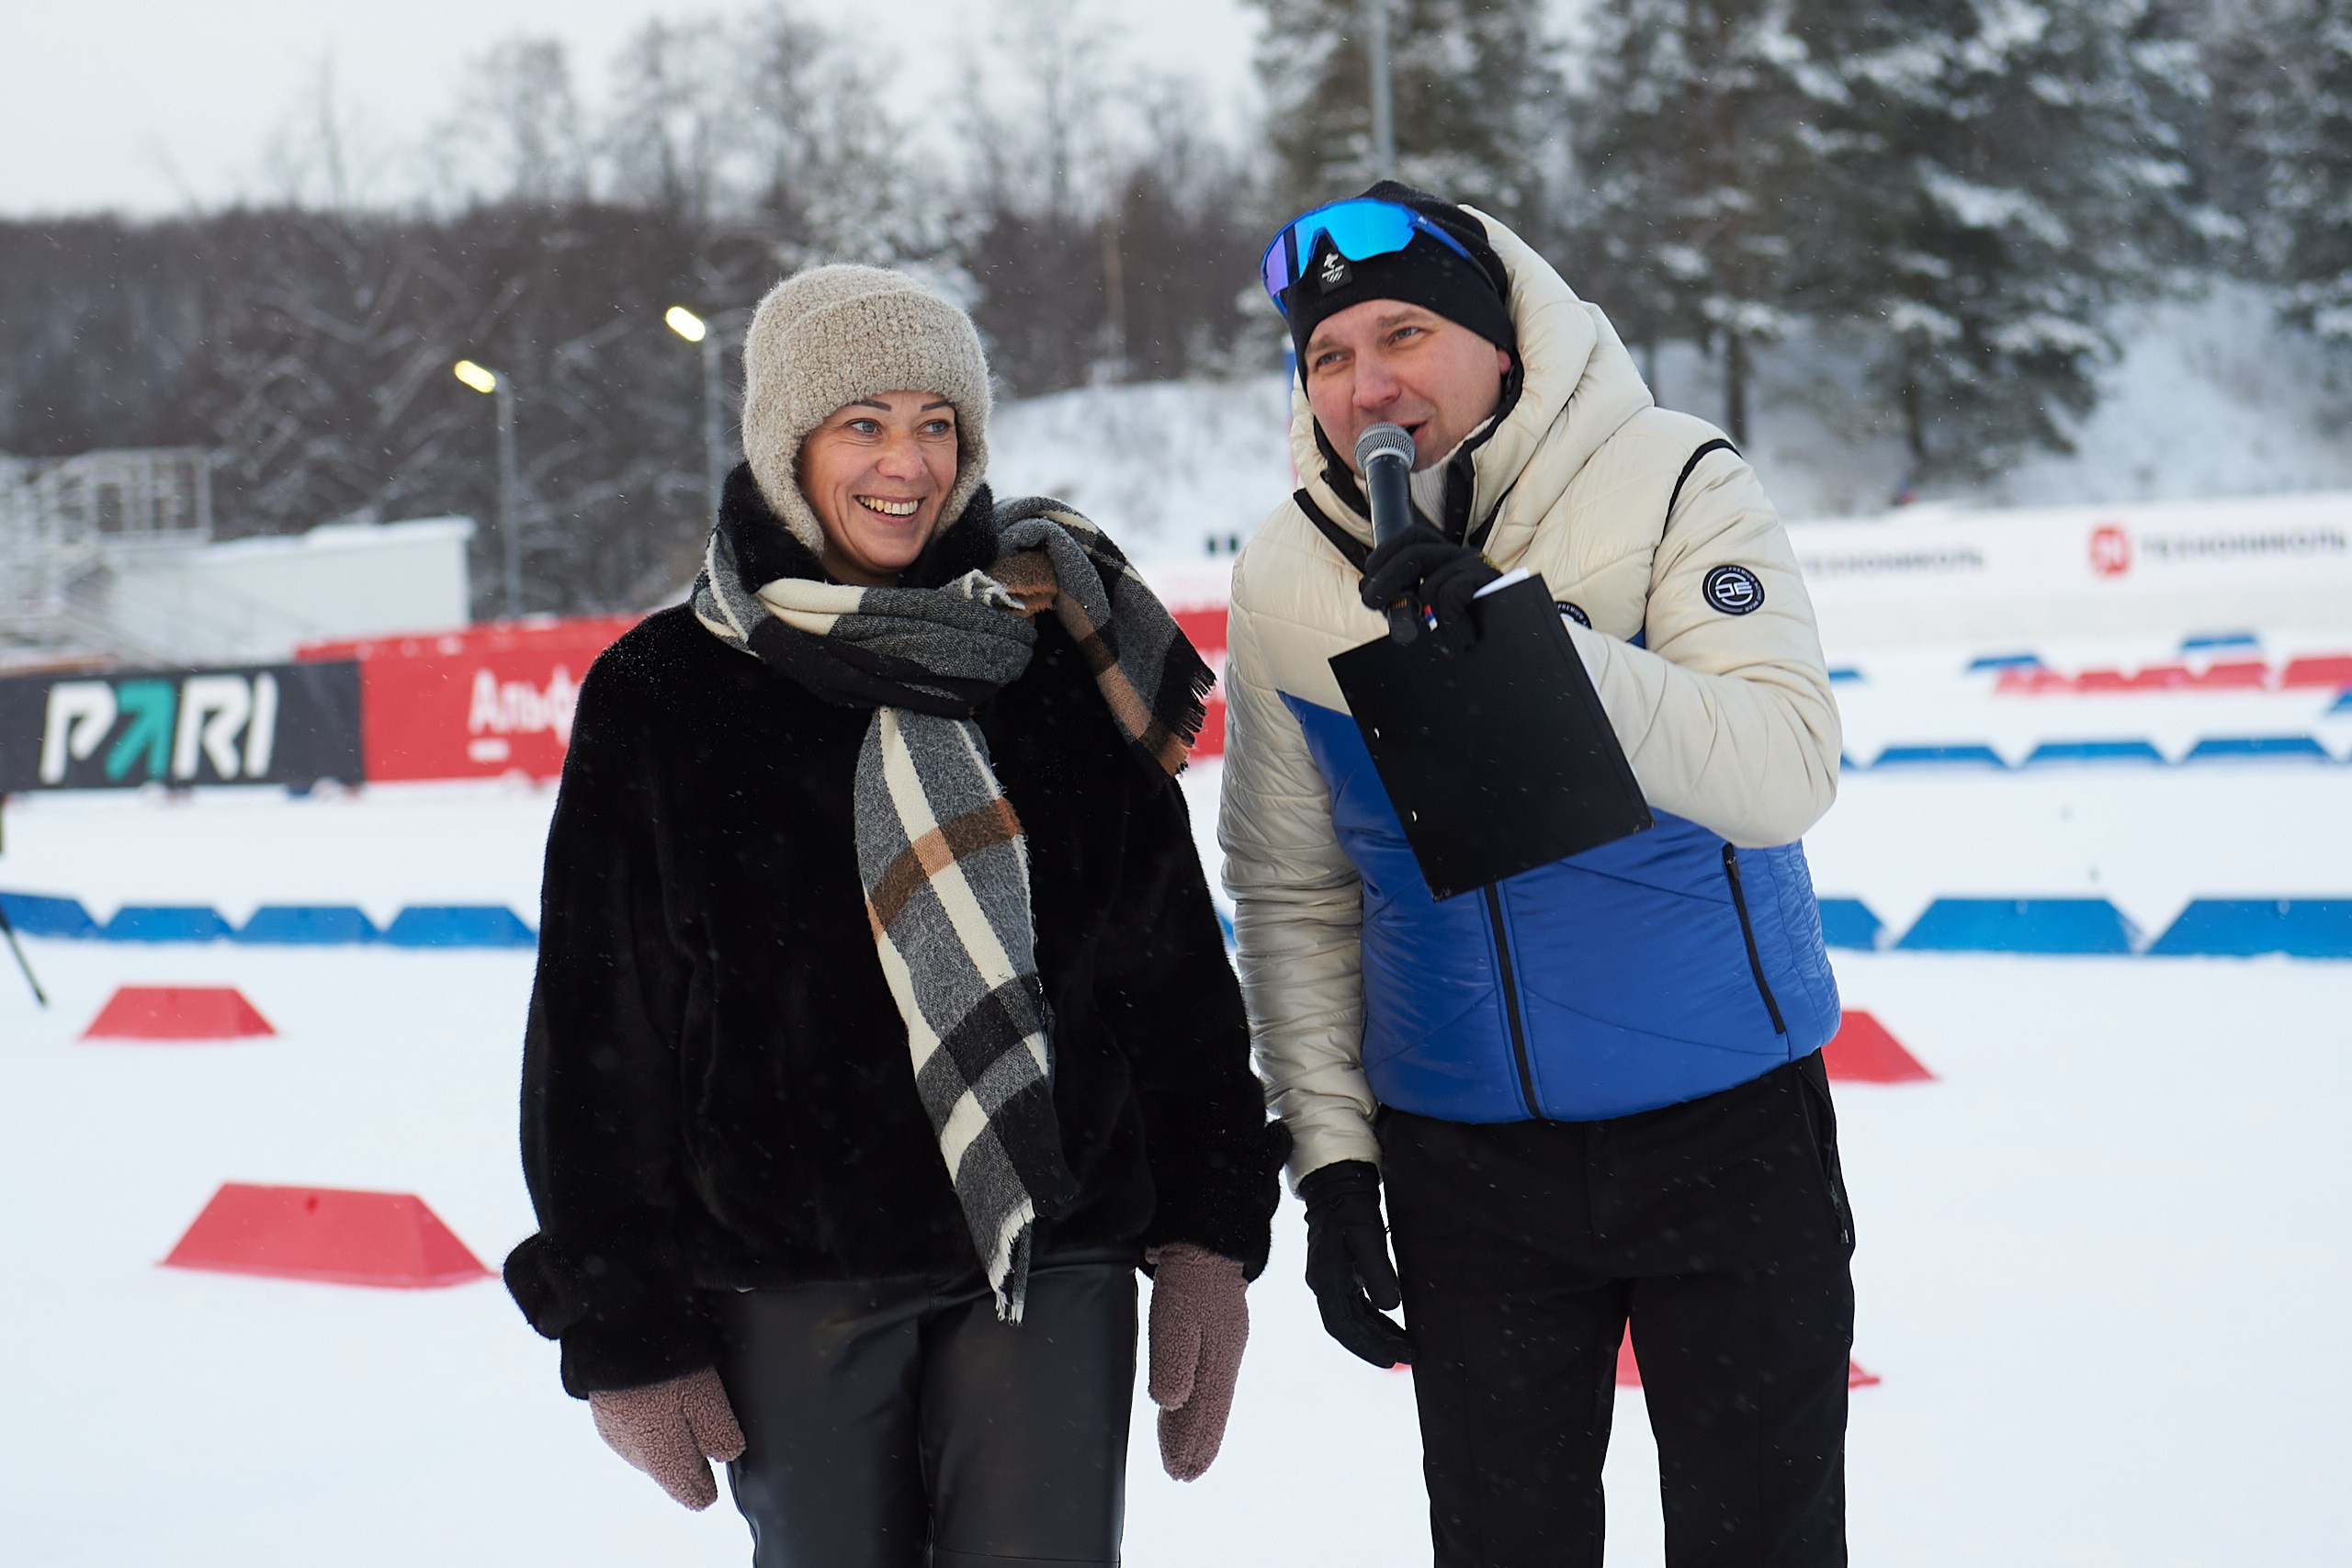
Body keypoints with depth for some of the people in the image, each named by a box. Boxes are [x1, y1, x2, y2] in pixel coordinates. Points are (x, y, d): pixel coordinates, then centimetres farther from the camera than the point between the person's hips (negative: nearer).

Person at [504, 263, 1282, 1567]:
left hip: (1053, 1261, 1)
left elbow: (1174, 959, 9)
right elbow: (599, 1032, 2)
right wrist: (623, 1327, 0)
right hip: (792, 1284, 0)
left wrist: (1208, 1230, 5)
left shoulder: (1057, 654, 5)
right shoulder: (661, 696, 1)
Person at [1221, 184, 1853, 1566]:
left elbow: (1789, 773, -24)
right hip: (1466, 1162, 3)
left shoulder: (1673, 489, -13)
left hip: (1727, 1126, -2)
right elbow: (1294, 893, 6)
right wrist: (1330, 1147, 3)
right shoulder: (1286, 584, -3)